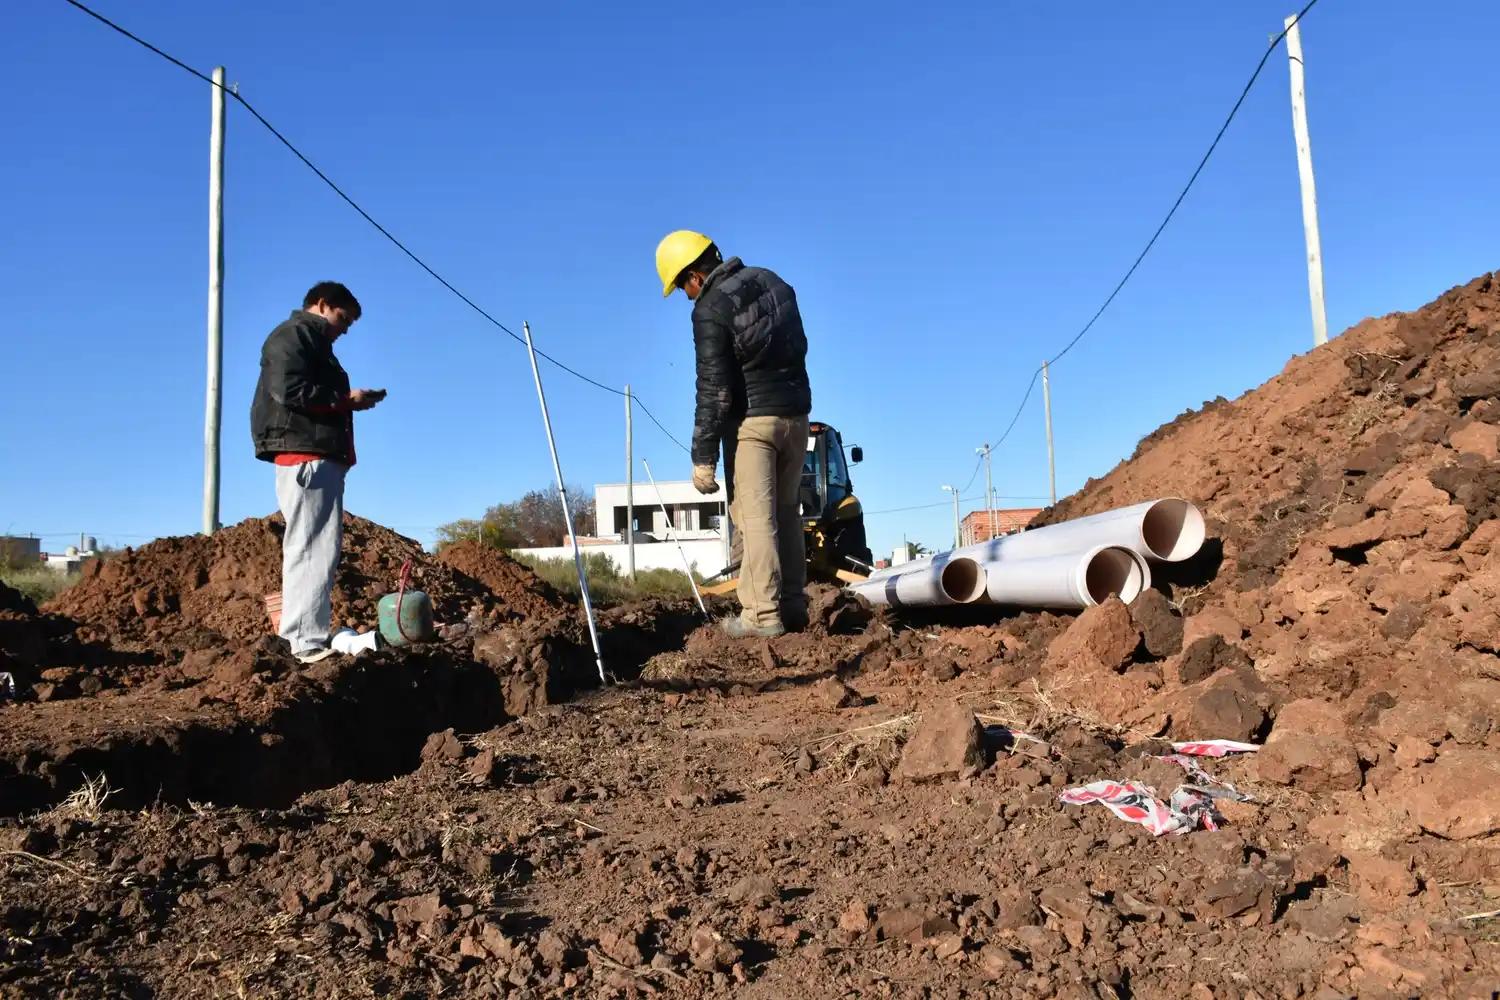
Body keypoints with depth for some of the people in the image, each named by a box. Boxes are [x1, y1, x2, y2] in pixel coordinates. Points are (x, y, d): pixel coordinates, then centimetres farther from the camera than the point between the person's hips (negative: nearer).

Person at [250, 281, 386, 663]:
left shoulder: (315, 344, 29)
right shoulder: (292, 335, -1)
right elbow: (290, 391, -16)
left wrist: (348, 402, 8)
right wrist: (346, 400, -9)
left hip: (322, 458, 10)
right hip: (305, 456, -10)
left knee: (315, 549, 9)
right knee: (313, 549, -14)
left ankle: (299, 635, 11)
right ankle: (307, 641, -17)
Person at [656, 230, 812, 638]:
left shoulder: (710, 309, -12)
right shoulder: (772, 282, 10)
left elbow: (714, 388, -16)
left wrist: (703, 456, -14)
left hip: (752, 420, -7)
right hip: (795, 413, 7)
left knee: (754, 516, -5)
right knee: (785, 513, 13)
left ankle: (763, 613, -6)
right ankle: (793, 605, 16)